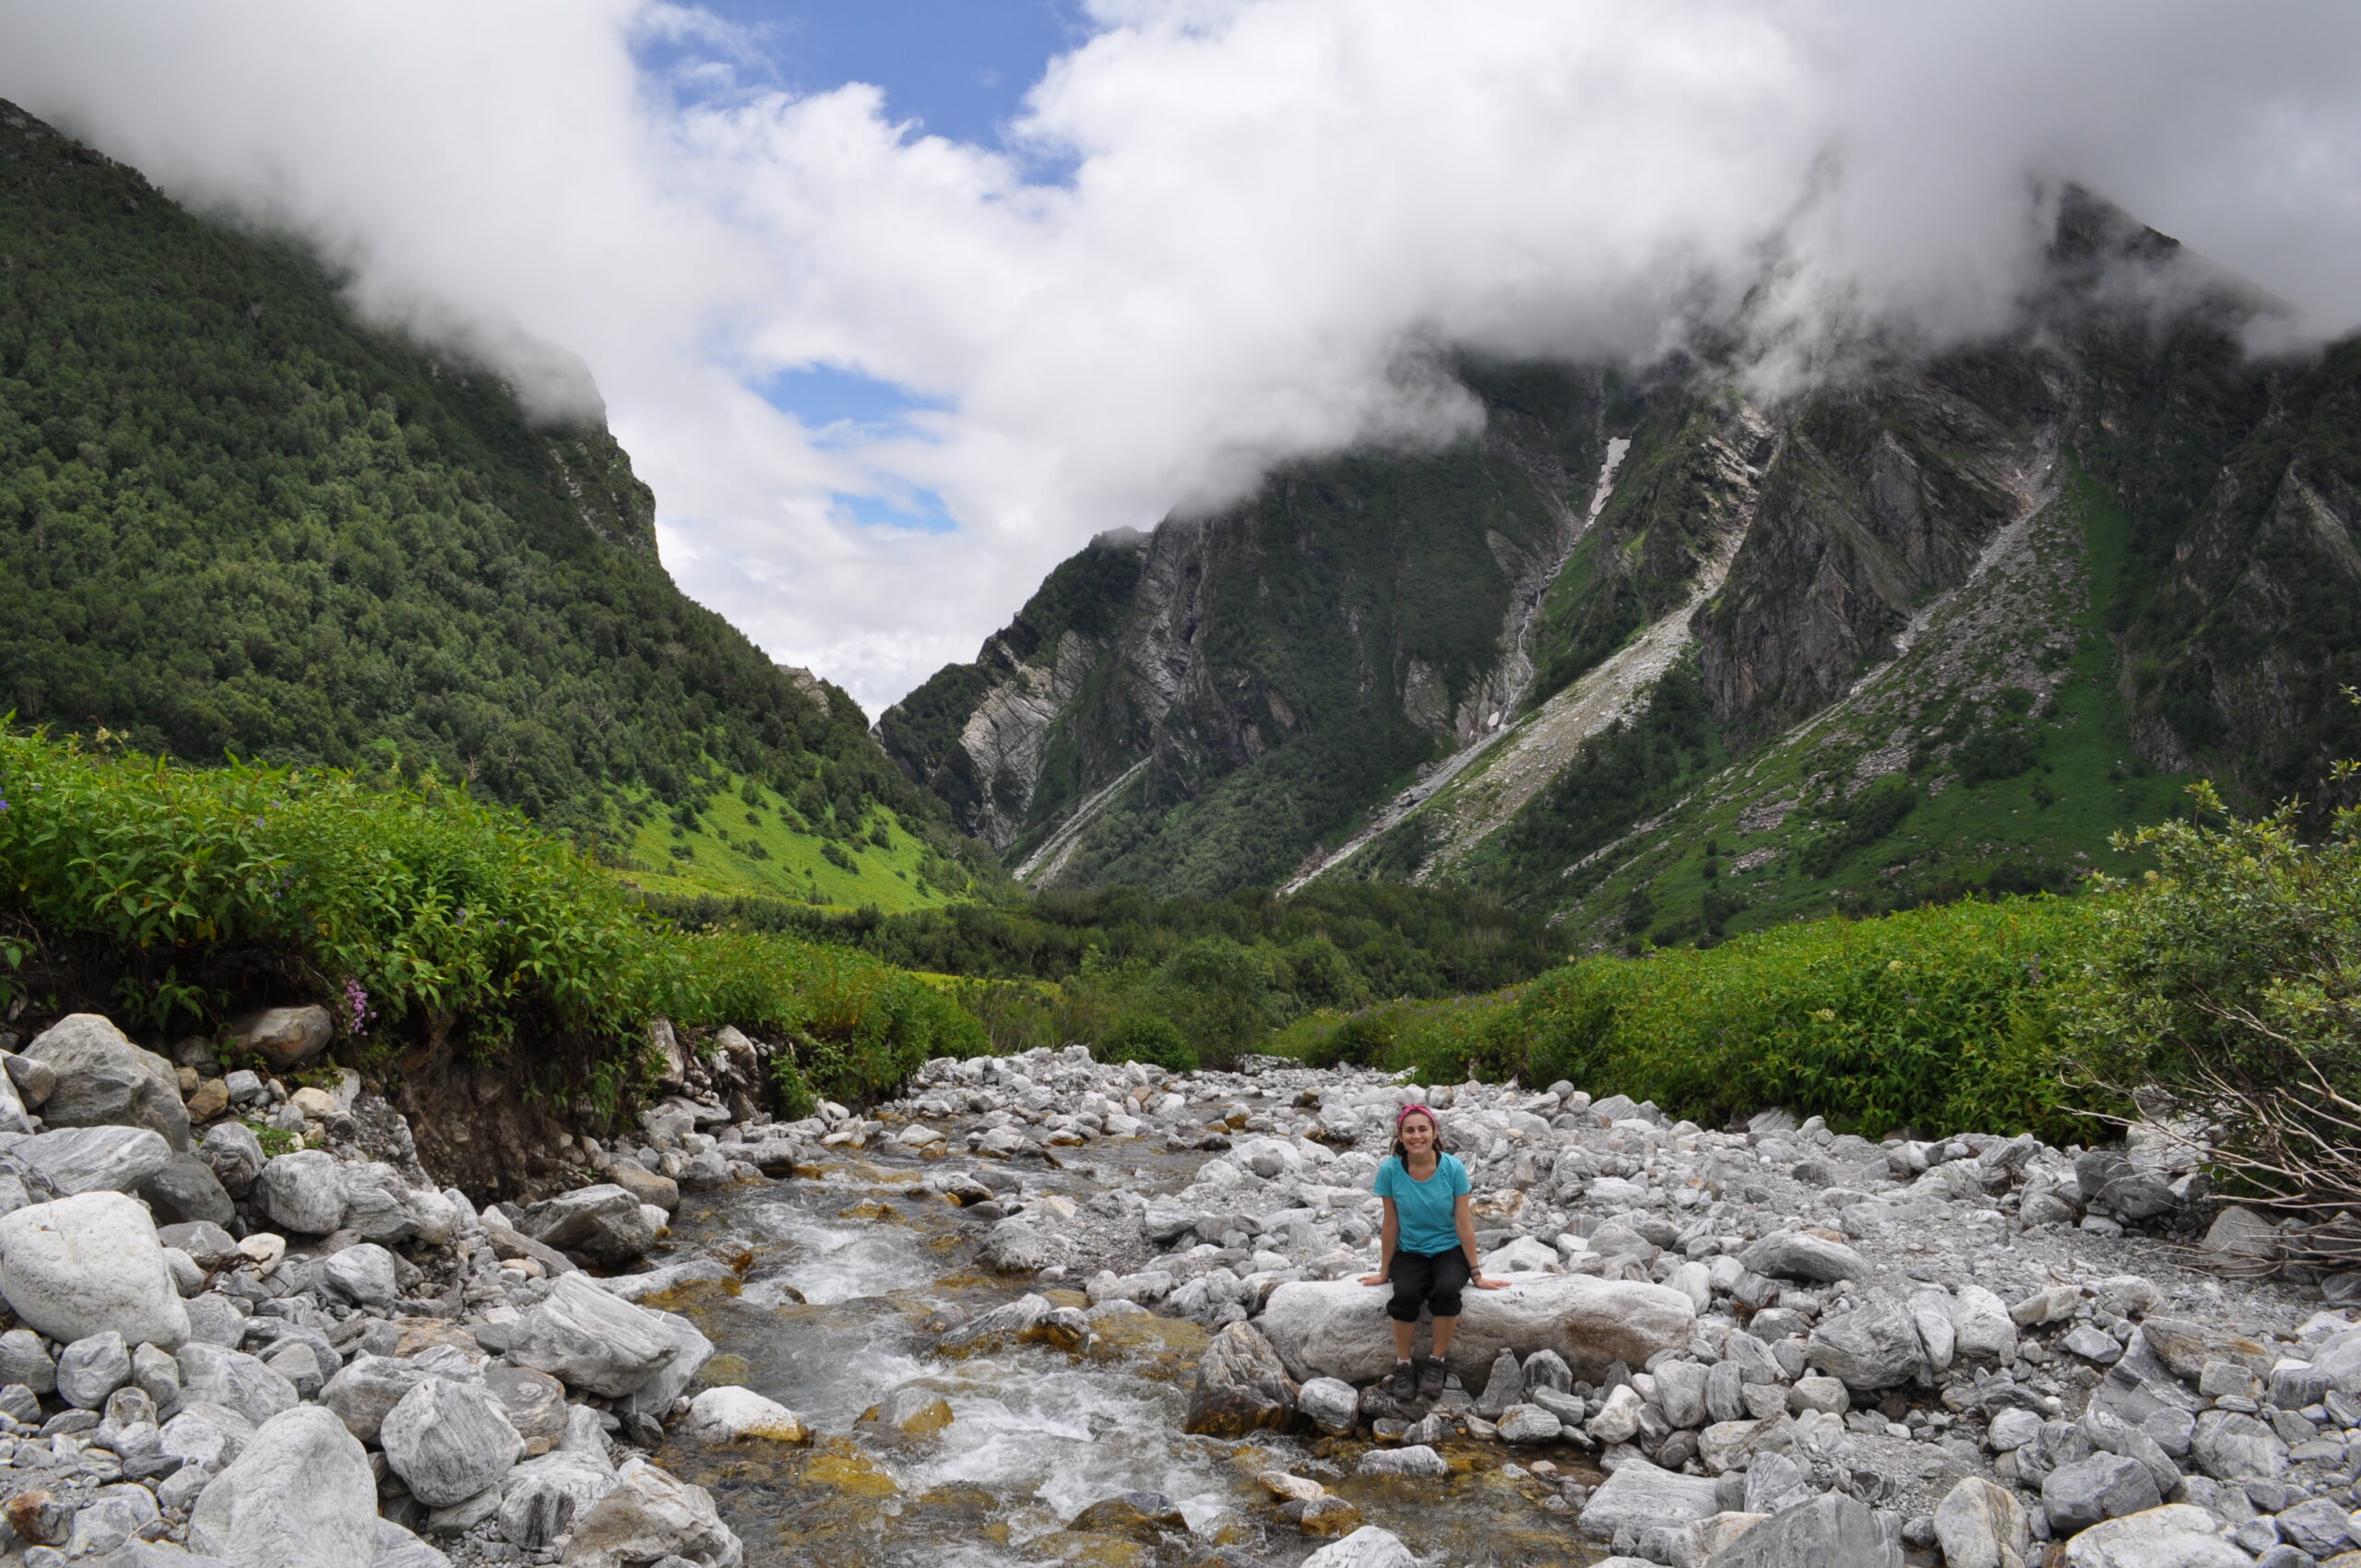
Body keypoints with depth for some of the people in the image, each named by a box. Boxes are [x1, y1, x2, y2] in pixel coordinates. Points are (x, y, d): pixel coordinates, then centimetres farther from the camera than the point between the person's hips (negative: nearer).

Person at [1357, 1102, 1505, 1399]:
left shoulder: (1453, 1168, -14)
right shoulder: (1390, 1171, -12)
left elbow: (1463, 1224, -8)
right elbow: (1391, 1225, -2)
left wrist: (1476, 1273, -3)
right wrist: (1384, 1271, 4)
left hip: (1449, 1250, 0)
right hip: (1409, 1252, 1)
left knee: (1446, 1290, -33)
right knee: (1405, 1294, -32)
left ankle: (1436, 1364, -13)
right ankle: (1402, 1366, -11)